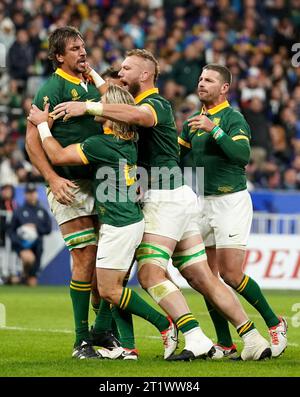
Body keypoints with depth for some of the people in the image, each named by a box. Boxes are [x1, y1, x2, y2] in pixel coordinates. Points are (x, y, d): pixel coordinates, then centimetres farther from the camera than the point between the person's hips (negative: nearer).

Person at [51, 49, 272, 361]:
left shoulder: (157, 104, -11)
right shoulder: (137, 104, 20)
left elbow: (137, 115, -34)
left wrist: (88, 107, -37)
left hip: (166, 197, -10)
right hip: (179, 197, 10)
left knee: (150, 273, -16)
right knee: (202, 278, 6)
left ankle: (196, 338, -24)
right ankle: (253, 340, 5)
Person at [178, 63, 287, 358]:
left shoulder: (233, 118, -9)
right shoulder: (194, 121, 14)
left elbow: (243, 155, -23)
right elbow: (176, 155, 20)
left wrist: (214, 129, -26)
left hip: (231, 200, -7)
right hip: (203, 202, 7)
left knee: (230, 274, -11)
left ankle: (274, 323, 7)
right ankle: (225, 343, 6)